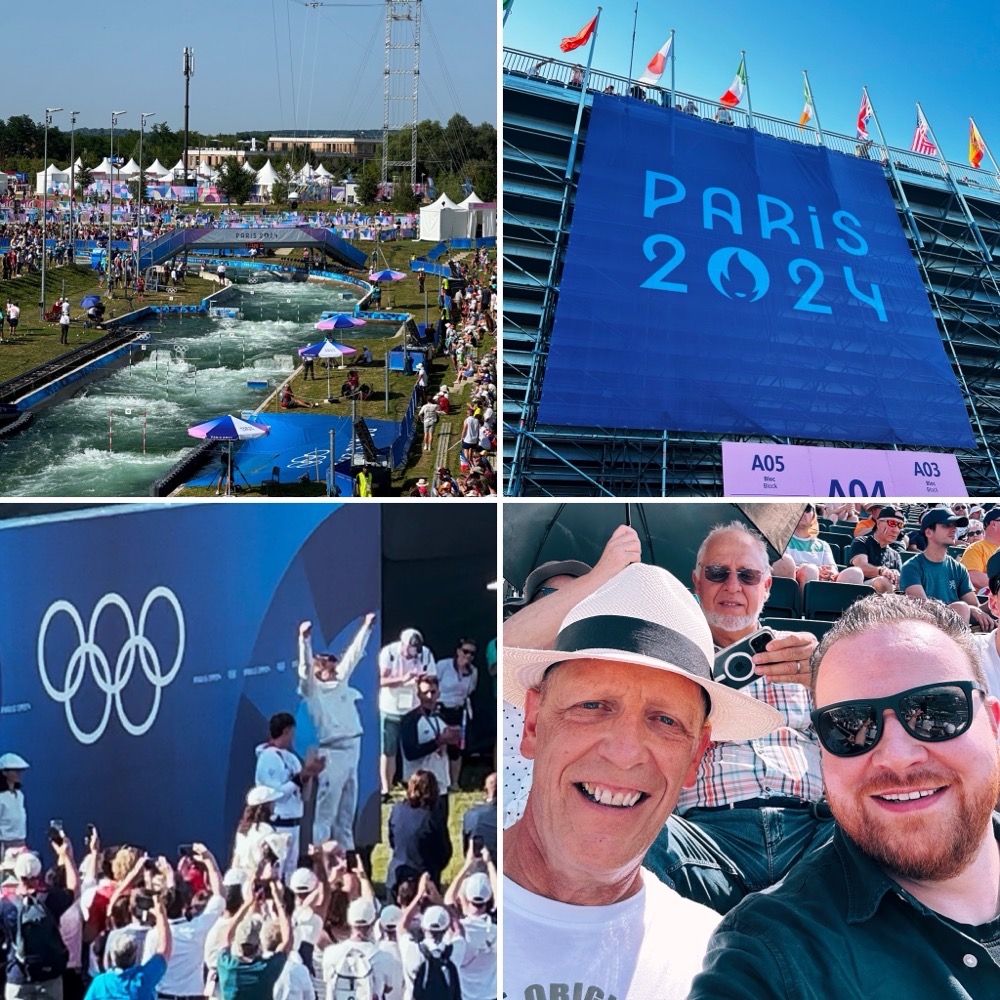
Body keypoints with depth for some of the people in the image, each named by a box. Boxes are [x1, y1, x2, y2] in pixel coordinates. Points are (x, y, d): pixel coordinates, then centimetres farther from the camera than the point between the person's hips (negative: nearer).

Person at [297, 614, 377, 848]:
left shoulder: (341, 681, 13)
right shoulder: (312, 689, -5)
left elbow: (353, 654, 19)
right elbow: (306, 666, -20)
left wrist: (366, 628, 21)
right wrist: (304, 640, -34)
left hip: (352, 750, 7)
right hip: (331, 753, -7)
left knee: (347, 809, 14)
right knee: (326, 809, -8)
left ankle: (346, 852, 22)